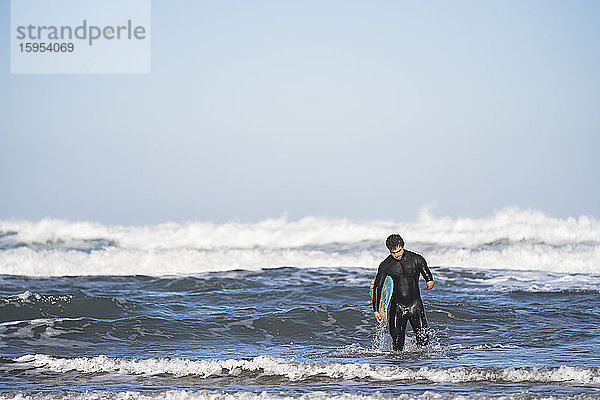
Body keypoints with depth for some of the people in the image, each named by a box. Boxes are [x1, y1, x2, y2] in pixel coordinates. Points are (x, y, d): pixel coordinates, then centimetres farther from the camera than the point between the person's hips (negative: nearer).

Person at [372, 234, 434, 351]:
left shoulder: (417, 260, -4)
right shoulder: (385, 265, -1)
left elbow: (427, 275, 8)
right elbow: (377, 287, 4)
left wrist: (430, 281, -14)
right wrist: (376, 310, 0)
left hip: (416, 305, 0)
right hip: (397, 306, 0)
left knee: (423, 339, -7)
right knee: (397, 341, -3)